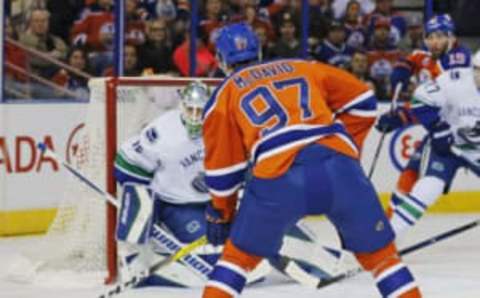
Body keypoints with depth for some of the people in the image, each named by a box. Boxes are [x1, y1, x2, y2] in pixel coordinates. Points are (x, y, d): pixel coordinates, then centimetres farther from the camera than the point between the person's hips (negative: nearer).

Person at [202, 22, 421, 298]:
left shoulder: (225, 95, 22)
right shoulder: (302, 68, 27)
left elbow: (223, 165, 21)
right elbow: (361, 100, 24)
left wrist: (220, 213, 33)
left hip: (276, 177, -1)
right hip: (338, 165, 1)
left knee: (240, 254, 20)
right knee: (380, 252, 16)